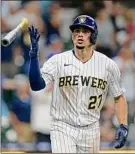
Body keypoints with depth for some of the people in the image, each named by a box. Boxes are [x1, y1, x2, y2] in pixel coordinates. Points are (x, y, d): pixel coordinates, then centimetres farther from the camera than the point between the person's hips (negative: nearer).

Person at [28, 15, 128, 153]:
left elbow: (119, 97, 7)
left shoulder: (108, 65, -2)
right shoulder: (58, 61, -7)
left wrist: (123, 126, -5)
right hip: (62, 129, -2)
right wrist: (34, 53, -29)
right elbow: (36, 85, -19)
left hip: (90, 130, 2)